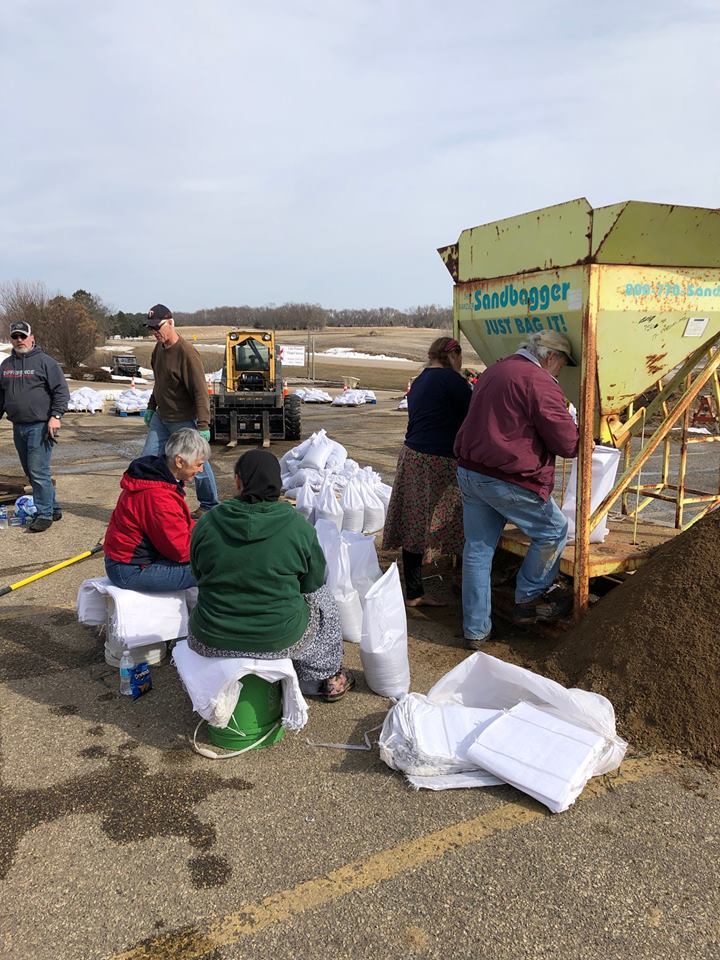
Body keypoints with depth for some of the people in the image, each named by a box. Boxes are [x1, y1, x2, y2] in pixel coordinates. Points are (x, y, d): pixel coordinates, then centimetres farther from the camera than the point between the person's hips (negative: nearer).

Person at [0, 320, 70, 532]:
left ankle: (44, 514, -1)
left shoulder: (45, 362, -3)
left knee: (38, 471, -9)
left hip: (40, 426, -7)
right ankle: (53, 508, 22)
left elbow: (61, 391, -7)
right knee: (31, 472, 11)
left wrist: (56, 416, -16)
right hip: (18, 427, 7)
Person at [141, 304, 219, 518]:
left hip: (184, 421, -8)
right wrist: (151, 407, 21)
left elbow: (200, 391, -24)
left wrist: (203, 425, -26)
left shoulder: (187, 353, -22)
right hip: (161, 418, 8)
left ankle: (209, 506, 21)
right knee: (148, 459, 7)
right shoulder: (159, 347, 6)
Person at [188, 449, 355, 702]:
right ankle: (324, 677, 37)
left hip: (212, 640, 2)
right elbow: (313, 582, 1)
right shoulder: (298, 525, -12)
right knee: (324, 600, 26)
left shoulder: (207, 523, -7)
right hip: (278, 639, -2)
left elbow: (198, 577, 7)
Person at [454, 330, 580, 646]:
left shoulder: (493, 371, 16)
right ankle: (528, 600, 24)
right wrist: (580, 437, 9)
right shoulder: (539, 382, -13)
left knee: (477, 550, 13)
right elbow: (567, 443, -14)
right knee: (553, 532, 14)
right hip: (508, 481, -8)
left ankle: (475, 629, 20)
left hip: (469, 473, 9)